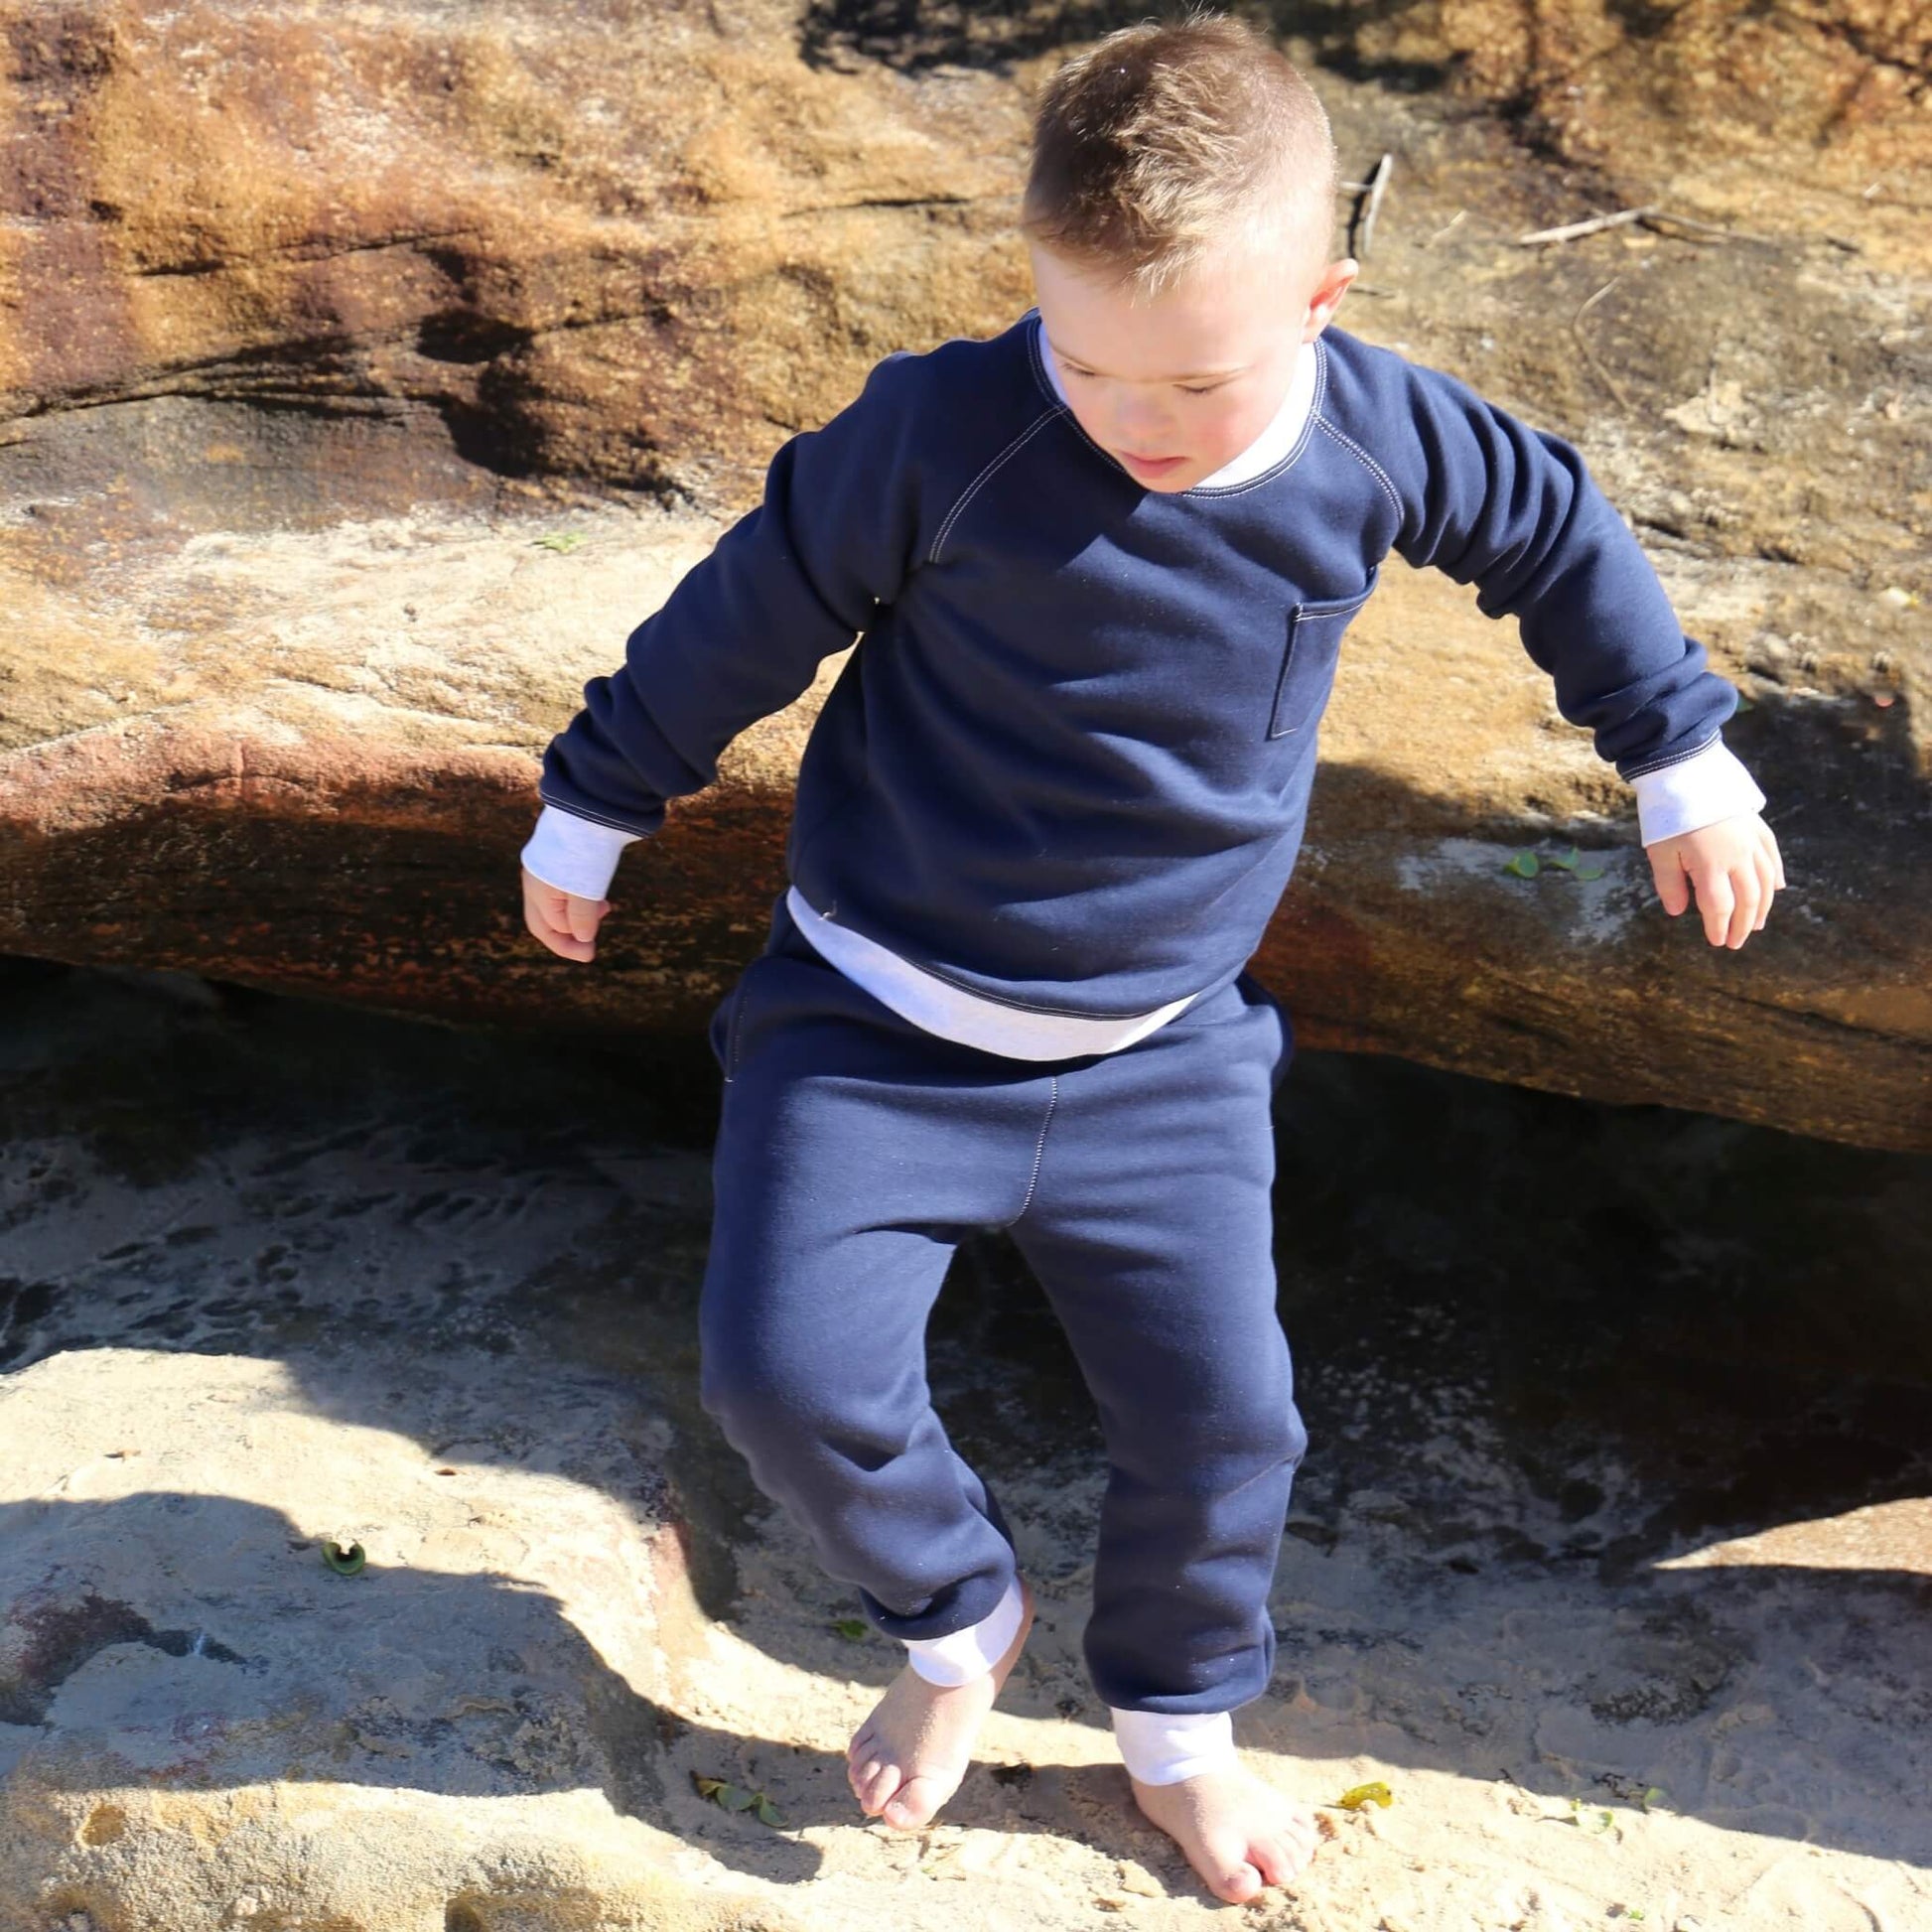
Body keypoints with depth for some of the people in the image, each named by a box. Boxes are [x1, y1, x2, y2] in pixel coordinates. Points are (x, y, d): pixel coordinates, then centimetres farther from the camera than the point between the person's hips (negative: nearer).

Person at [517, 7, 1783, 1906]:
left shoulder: (1381, 440, -9)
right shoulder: (943, 431, -19)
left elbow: (1560, 535, 11)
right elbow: (752, 607, -5)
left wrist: (1682, 759, 19)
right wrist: (592, 806, 5)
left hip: (1161, 1051, 2)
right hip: (877, 1025, -2)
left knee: (1217, 1412, 4)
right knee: (784, 1365, -14)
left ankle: (1175, 1729, 35)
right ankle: (959, 1618, 19)